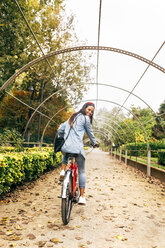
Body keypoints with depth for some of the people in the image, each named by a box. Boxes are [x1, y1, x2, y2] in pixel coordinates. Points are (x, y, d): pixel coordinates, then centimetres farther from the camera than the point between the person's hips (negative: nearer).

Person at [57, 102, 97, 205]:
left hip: (66, 147, 6)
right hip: (78, 149, -5)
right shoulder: (85, 118, 0)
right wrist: (94, 143, 25)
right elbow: (90, 132, 8)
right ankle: (82, 197, 9)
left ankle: (63, 171, 17)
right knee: (82, 172, 9)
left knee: (65, 156, 41)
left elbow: (60, 130, 21)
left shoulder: (72, 117, 20)